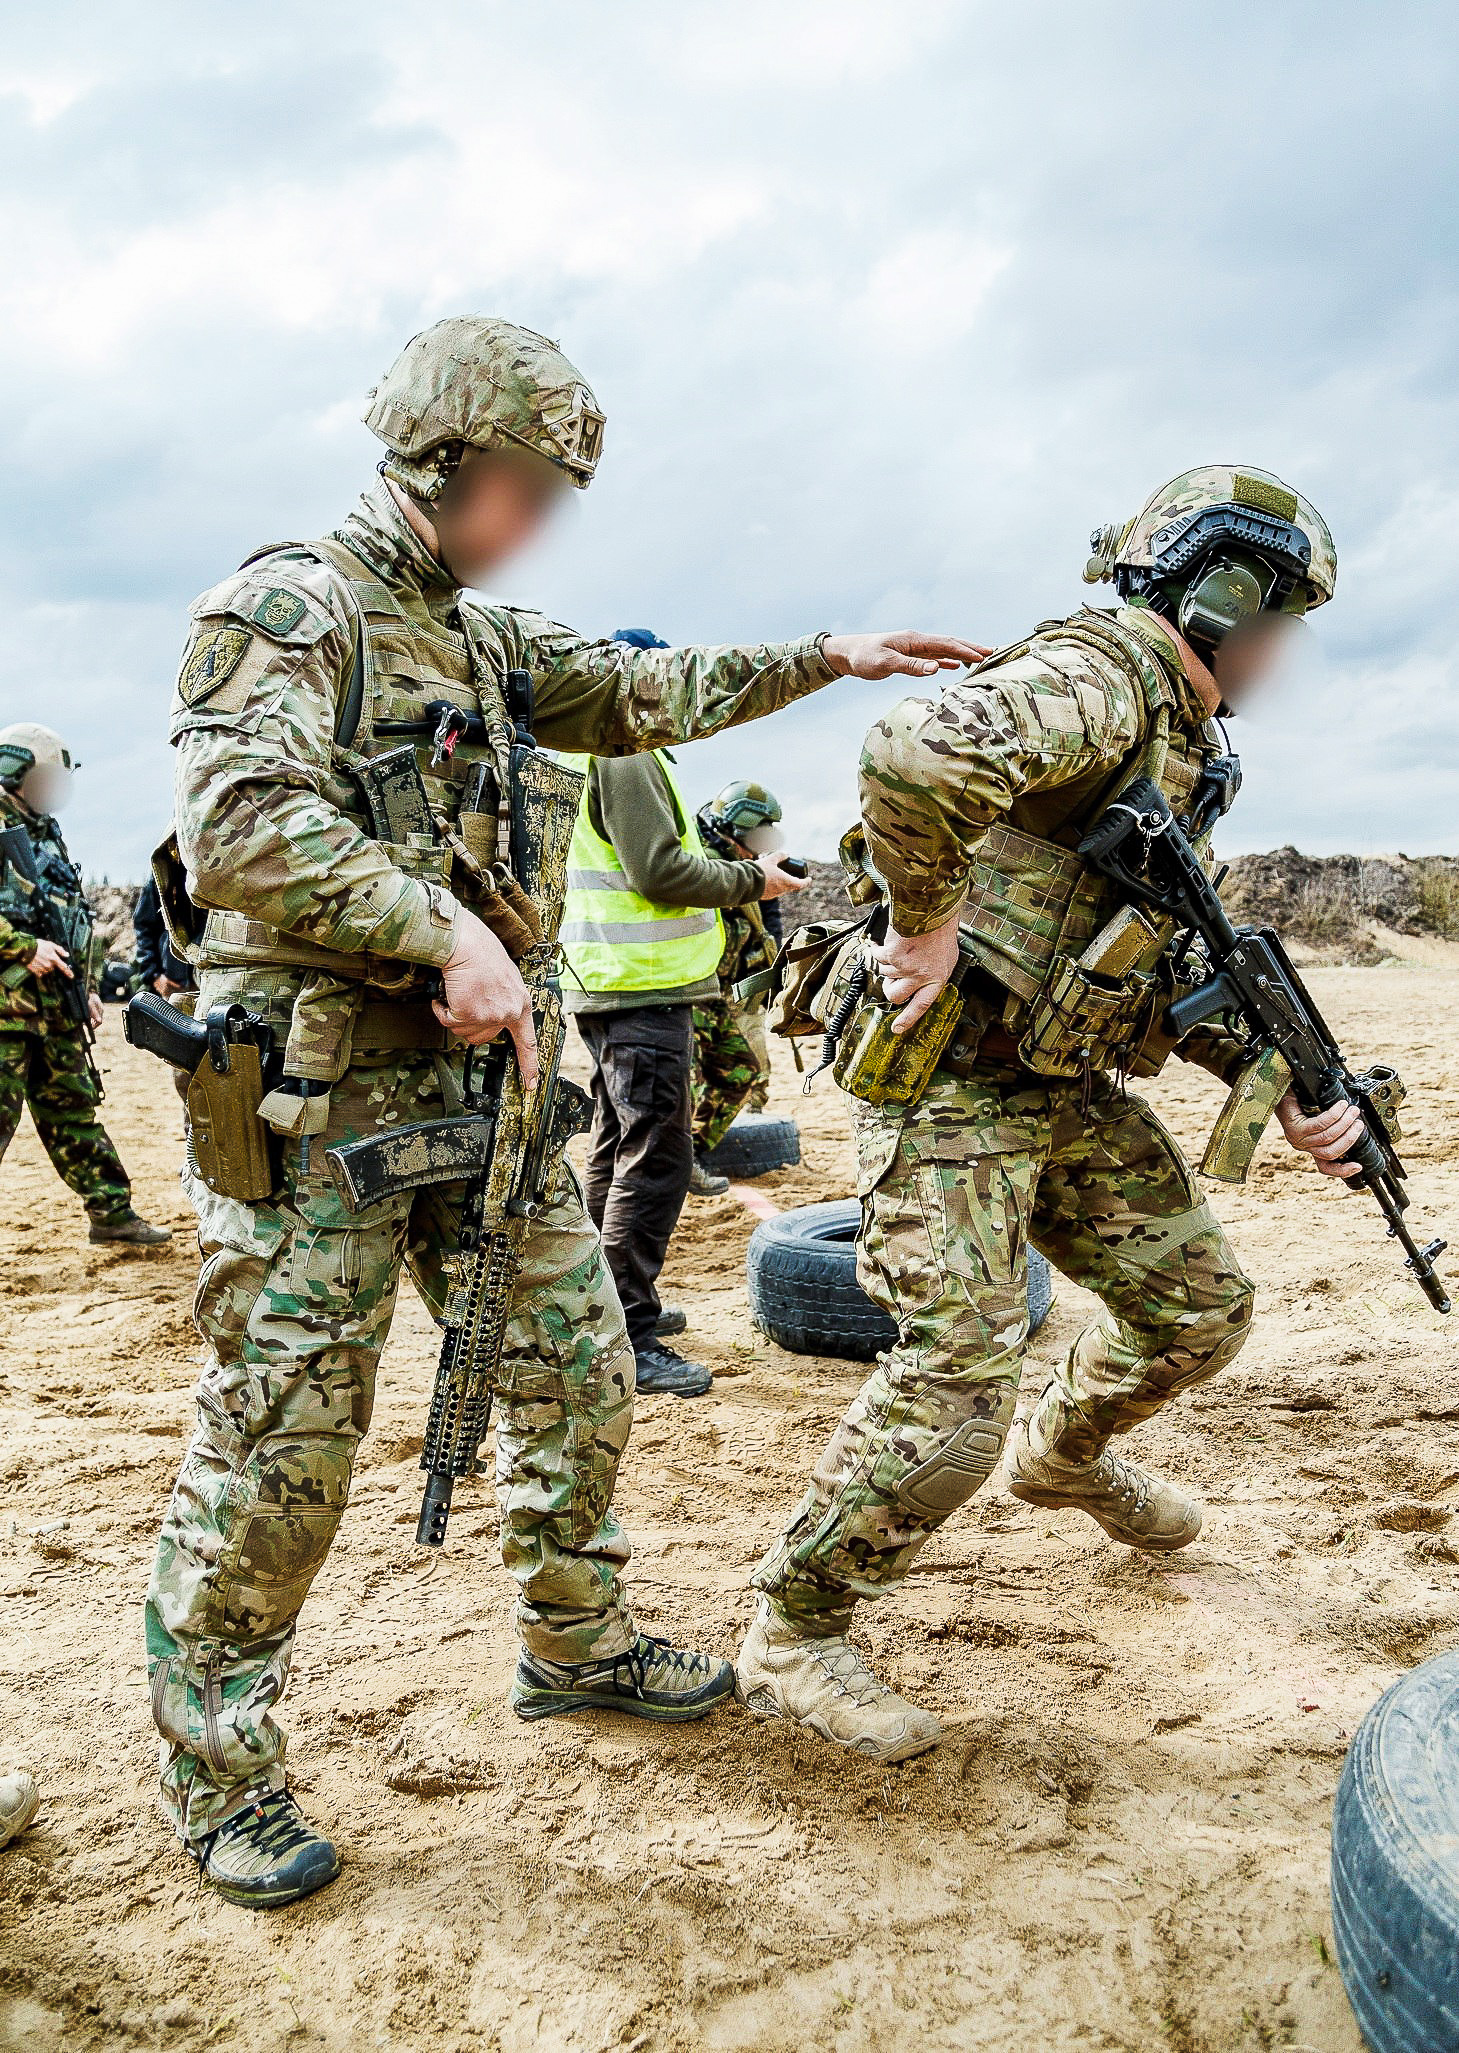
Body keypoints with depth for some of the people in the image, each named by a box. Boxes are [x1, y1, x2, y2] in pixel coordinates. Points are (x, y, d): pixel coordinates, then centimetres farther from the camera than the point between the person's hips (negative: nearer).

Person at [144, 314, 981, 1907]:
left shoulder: (479, 637, 17)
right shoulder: (289, 605, -10)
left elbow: (641, 695, 25)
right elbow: (242, 821, -24)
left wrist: (828, 658, 22)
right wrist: (449, 930, -28)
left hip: (472, 1071, 9)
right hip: (313, 1090, -8)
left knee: (578, 1364, 14)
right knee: (279, 1442, 0)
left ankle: (572, 1643, 35)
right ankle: (215, 1771, 20)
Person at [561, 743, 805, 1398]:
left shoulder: (602, 750, 17)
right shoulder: (626, 753, -15)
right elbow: (660, 870, -21)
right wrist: (751, 879, -8)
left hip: (611, 990, 11)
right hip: (645, 991, -11)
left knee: (617, 1149, 18)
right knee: (656, 1158, -7)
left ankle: (611, 1309, 31)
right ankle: (630, 1343, -3)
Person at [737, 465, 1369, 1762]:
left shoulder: (1180, 741, 16)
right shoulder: (1097, 680, -18)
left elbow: (1178, 964, 19)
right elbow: (914, 755, -40)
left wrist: (1291, 1093, 9)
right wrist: (929, 921, -26)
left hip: (1068, 1086, 10)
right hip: (951, 1080, -10)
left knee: (1202, 1306, 16)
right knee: (953, 1393, -10)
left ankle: (1065, 1454, 45)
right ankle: (792, 1639, 10)